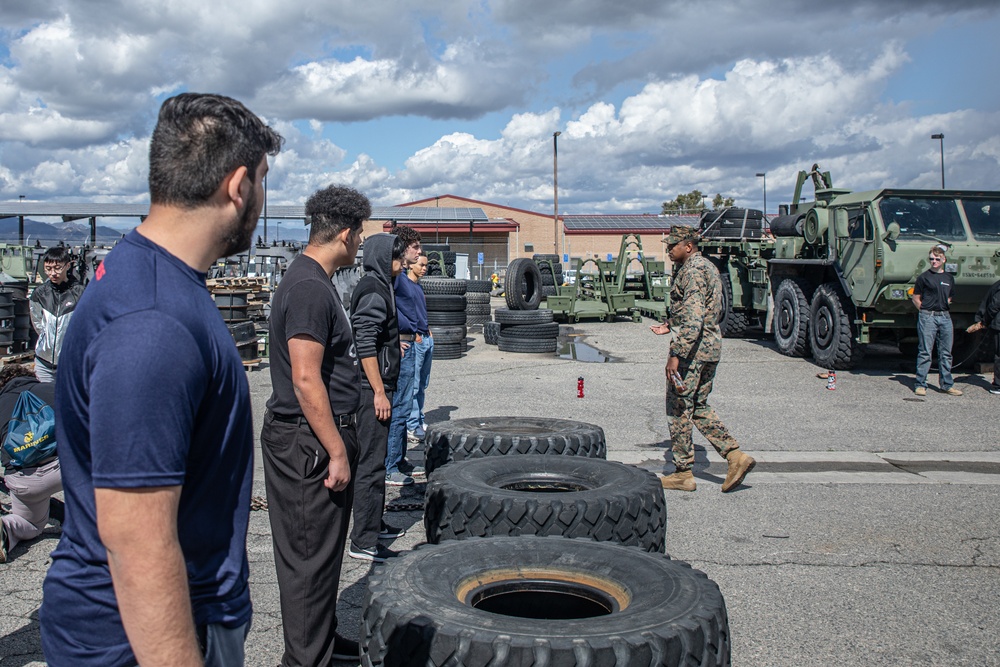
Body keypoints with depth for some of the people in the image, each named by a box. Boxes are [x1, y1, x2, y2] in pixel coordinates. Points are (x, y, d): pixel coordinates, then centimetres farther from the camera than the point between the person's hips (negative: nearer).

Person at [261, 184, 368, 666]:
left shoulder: (315, 281, 14)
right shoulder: (308, 288, -20)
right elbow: (305, 379, -25)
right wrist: (337, 453, -22)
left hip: (317, 438, 11)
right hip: (308, 443, -11)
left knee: (323, 550, 20)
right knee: (311, 555, -1)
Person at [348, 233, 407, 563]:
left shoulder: (378, 287, 16)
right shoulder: (373, 291, -15)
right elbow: (365, 345, -22)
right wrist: (379, 392, -22)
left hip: (377, 387, 11)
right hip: (373, 388, -11)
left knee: (375, 459, 18)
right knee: (371, 463, -7)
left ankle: (374, 524, 30)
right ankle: (363, 541, -1)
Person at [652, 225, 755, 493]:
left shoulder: (693, 271, -16)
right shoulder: (707, 266, 16)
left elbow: (693, 319, -25)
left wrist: (676, 354, -26)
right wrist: (669, 326, 22)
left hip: (692, 350, -10)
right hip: (710, 348, 10)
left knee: (679, 410, 0)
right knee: (699, 407, 17)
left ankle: (683, 473, 8)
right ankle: (735, 456, 10)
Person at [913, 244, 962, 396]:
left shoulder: (949, 278, 14)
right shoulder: (924, 277, 0)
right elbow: (916, 299, 2)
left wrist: (944, 306, 9)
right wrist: (926, 311, -5)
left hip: (945, 317, 5)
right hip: (928, 317, -5)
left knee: (946, 353, 9)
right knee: (925, 352, -4)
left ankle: (947, 385, 16)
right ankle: (920, 385, 1)